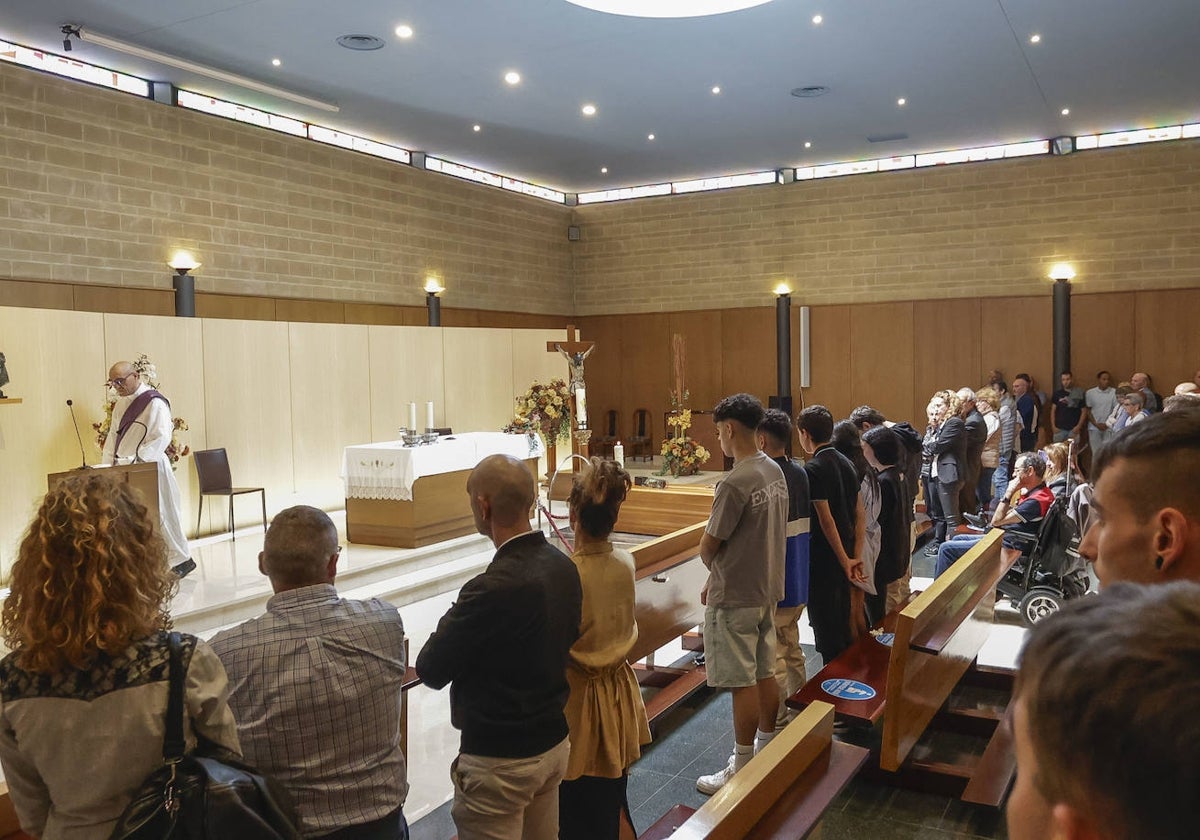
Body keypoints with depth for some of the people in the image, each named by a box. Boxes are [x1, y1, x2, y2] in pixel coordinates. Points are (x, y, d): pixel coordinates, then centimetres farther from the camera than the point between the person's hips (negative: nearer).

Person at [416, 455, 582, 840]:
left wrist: (452, 620, -2)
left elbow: (431, 671, -20)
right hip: (555, 743, 8)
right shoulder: (564, 567, -4)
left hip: (499, 760, -8)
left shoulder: (494, 587, -28)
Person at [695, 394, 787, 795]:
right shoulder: (775, 471, 3)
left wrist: (714, 572, 6)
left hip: (735, 598, -9)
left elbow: (708, 547, -17)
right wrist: (718, 579, 11)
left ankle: (742, 770, 15)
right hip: (767, 589, 9)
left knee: (743, 683, 2)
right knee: (764, 674, 19)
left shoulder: (735, 483, -24)